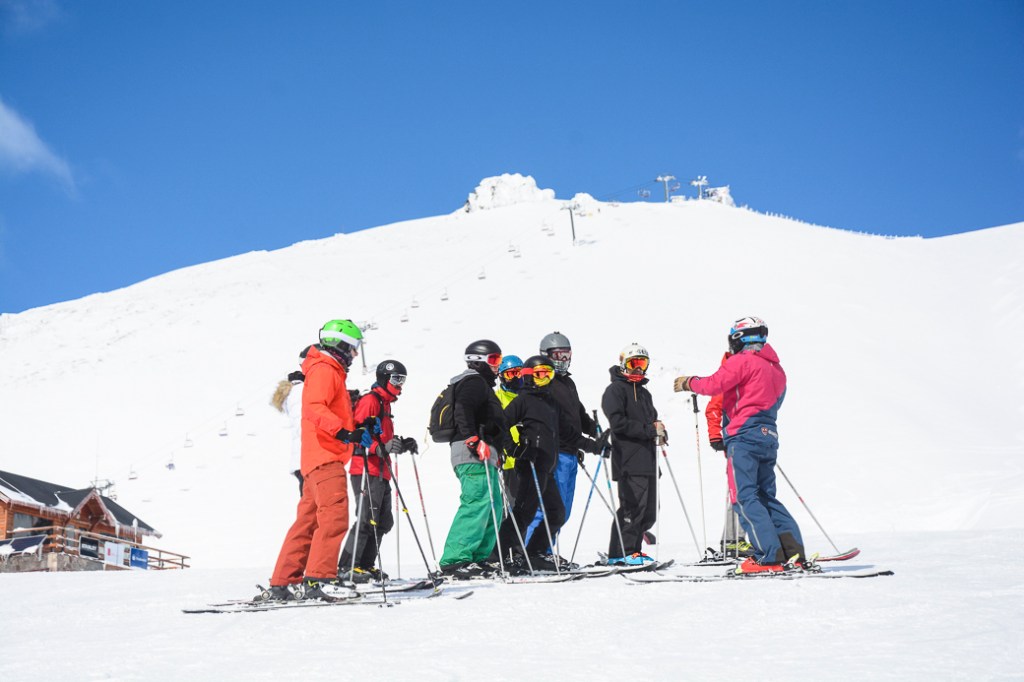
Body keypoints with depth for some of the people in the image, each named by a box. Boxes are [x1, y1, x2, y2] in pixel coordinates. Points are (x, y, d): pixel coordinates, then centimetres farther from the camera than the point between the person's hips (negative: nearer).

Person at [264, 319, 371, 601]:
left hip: (322, 458, 11)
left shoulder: (331, 372, 26)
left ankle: (282, 583, 14)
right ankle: (318, 579, -20)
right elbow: (313, 407, -22)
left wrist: (359, 430, 18)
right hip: (324, 456, -11)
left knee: (308, 521, 10)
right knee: (334, 516, -17)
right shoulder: (324, 370, -6)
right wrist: (342, 431, -31)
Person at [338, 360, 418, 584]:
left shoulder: (385, 404, 23)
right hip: (367, 470, -10)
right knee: (367, 519, -12)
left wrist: (402, 444, 14)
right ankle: (346, 567, -7)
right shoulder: (370, 401, -8)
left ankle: (366, 565, 18)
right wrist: (381, 448, -29)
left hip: (381, 472, 10)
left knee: (384, 521, 12)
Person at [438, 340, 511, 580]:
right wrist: (474, 439, -28)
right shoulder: (474, 381, -4)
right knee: (477, 504, -18)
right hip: (473, 455, -11)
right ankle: (455, 560, -20)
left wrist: (498, 450, 32)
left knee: (493, 506, 9)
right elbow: (462, 411, -20)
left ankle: (477, 559, 10)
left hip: (483, 456, 11)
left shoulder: (481, 384, 30)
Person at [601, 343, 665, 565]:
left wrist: (658, 427, 6)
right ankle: (623, 552, -4)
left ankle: (631, 549, 19)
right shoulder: (615, 390, -2)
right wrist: (649, 429, -17)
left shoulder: (644, 393, 26)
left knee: (649, 511, 10)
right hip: (629, 461, -9)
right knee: (633, 506, -12)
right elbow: (618, 422, -14)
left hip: (647, 460, 9)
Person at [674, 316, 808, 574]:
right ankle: (794, 553, 6)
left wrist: (689, 383, 5)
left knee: (745, 497, -8)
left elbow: (714, 384, -13)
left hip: (745, 435, -9)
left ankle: (770, 556, -14)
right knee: (766, 496, 13)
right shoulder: (776, 368, 21)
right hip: (769, 435, 9)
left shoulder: (743, 361, -5)